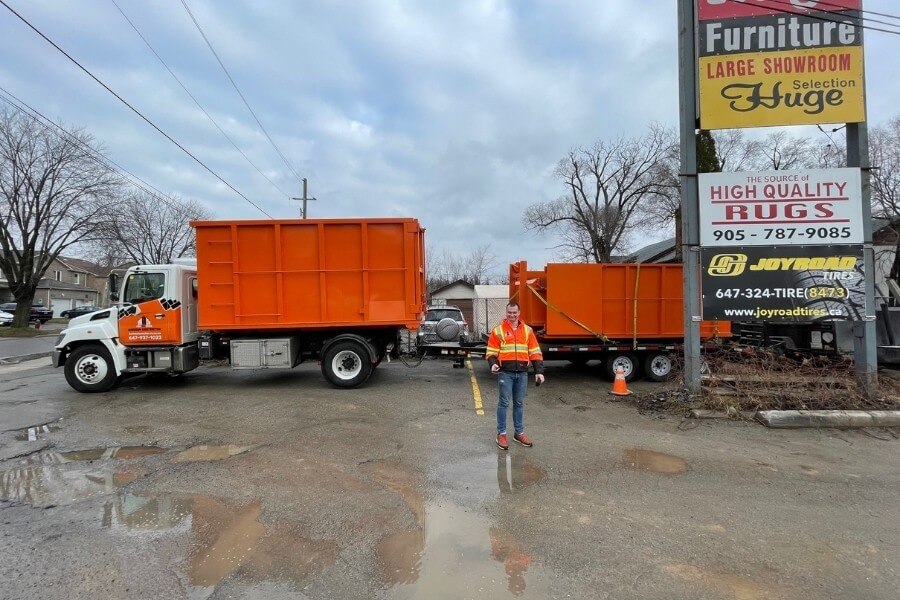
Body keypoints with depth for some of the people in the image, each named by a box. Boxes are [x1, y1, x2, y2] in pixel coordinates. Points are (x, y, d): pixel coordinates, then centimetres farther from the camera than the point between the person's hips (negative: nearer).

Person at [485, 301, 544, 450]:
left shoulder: (527, 330, 10)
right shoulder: (498, 330, 1)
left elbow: (535, 352, 10)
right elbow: (491, 352, 2)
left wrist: (539, 371, 4)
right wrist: (493, 364, -17)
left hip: (522, 373, 3)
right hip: (506, 373, -3)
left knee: (519, 403, 12)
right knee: (504, 403, 1)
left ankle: (519, 433, 23)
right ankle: (501, 434, 11)